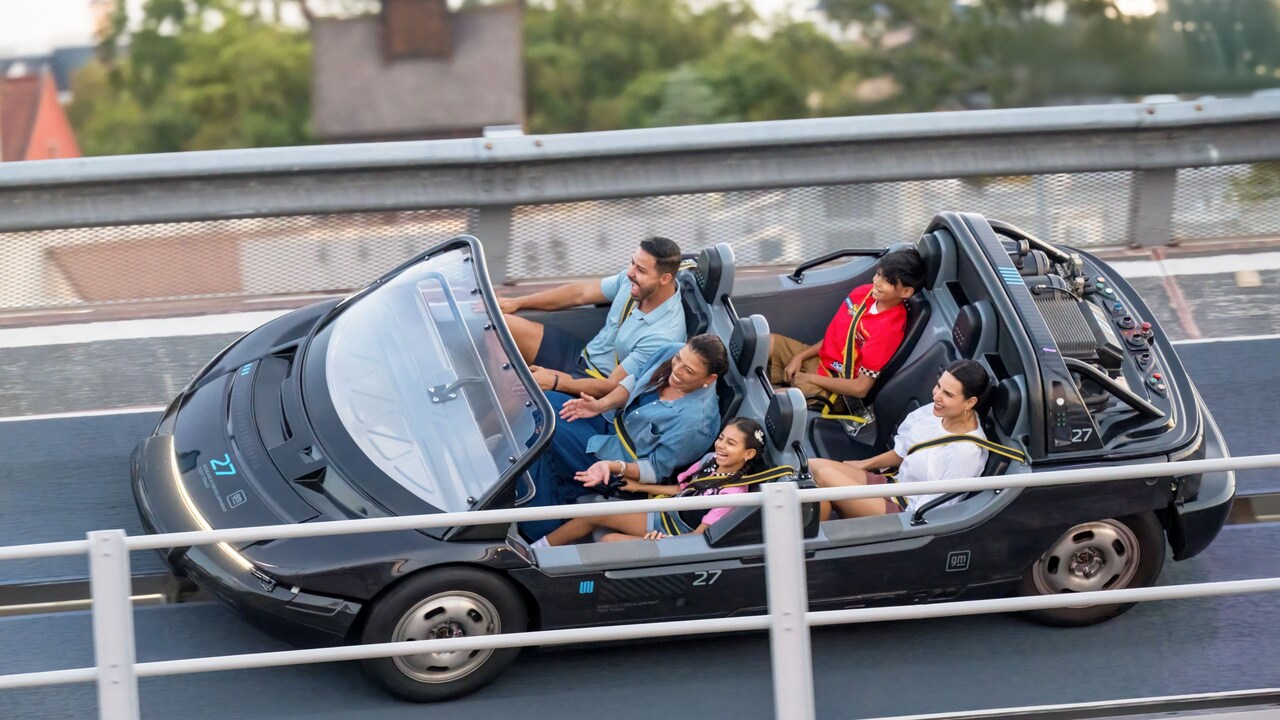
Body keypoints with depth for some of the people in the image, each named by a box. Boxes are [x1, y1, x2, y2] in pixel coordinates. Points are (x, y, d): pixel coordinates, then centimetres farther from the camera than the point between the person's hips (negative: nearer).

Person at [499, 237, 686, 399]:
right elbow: (581, 293, 3)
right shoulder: (634, 277, -10)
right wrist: (516, 303, 3)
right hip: (582, 354, 8)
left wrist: (555, 382, -27)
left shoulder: (663, 336, -30)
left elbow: (612, 388, -25)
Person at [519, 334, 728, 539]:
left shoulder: (697, 420, -31)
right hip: (613, 423, 8)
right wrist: (601, 405, -8)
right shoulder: (671, 352, -12)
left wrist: (614, 467, -36)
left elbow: (656, 470, -22)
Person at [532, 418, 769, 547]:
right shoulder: (711, 460, 0)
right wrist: (639, 487, 15)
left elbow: (699, 534, -22)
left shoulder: (733, 492, -23)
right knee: (593, 514, -1)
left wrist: (665, 540, -35)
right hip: (666, 516, 8)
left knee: (609, 541, -22)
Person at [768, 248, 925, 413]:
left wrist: (811, 378, -17)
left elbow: (861, 388, -24)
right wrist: (799, 357, 0)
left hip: (835, 386, -8)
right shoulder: (864, 292, -5)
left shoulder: (890, 329, -26)